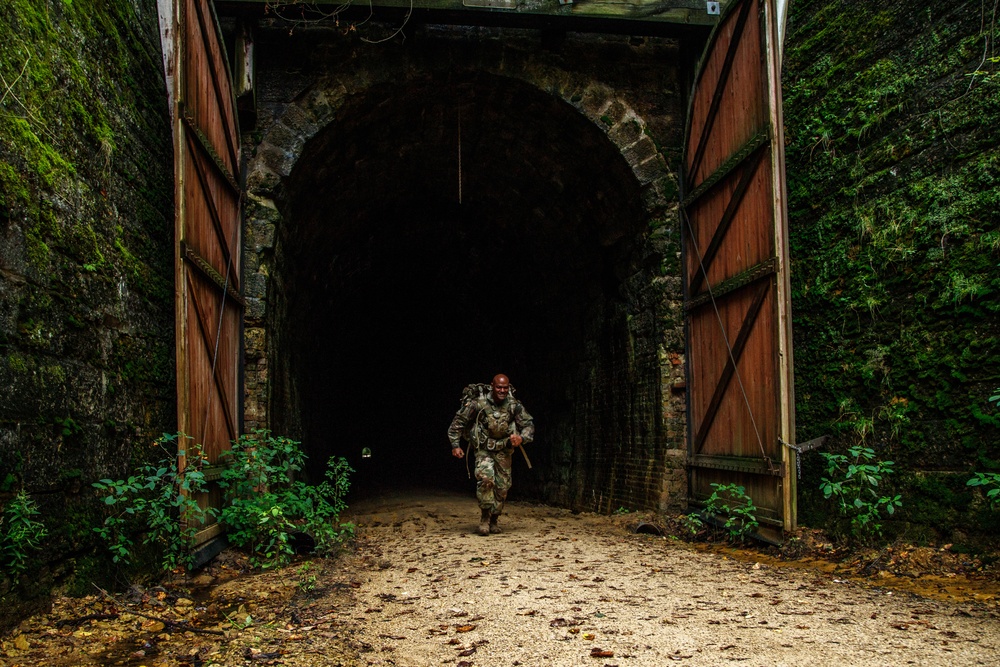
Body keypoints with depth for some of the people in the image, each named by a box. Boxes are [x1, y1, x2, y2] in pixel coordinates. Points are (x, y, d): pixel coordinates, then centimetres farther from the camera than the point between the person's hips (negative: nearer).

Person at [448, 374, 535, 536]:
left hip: (503, 451, 3)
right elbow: (458, 422, -8)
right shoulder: (478, 403, -17)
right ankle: (485, 516, -10)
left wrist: (521, 438, -22)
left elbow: (528, 424, -1)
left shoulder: (514, 405, -9)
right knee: (485, 477, -26)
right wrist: (455, 445, -11)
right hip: (483, 449, -3)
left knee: (502, 486, 4)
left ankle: (493, 520, 24)